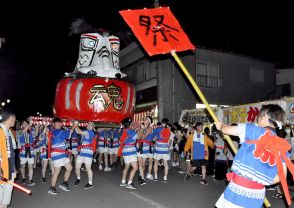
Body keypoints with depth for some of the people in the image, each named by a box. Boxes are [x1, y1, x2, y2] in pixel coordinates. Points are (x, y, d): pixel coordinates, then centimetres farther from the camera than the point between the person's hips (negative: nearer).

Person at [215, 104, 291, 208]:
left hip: (239, 188, -4)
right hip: (257, 193, 5)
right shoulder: (282, 146, 7)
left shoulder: (254, 130, -6)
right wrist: (262, 182, 14)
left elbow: (226, 129, 1)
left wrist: (221, 125, 22)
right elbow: (282, 174, 8)